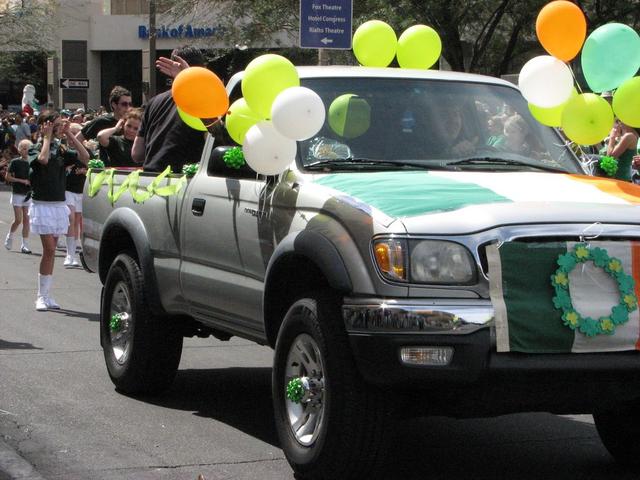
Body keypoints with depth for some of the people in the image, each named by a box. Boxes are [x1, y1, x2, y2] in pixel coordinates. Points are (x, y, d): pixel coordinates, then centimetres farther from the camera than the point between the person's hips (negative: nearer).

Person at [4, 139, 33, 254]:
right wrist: (22, 181, -14)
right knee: (18, 219, -7)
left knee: (26, 220, 2)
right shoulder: (15, 162, -6)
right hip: (17, 194, -3)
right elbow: (8, 177, -6)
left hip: (29, 194, 3)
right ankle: (10, 237, 20)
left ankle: (25, 245, 6)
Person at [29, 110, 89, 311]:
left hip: (59, 205, 5)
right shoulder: (35, 149, -4)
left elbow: (85, 157, -2)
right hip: (42, 204, -5)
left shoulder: (61, 150, 10)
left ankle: (46, 295, 13)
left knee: (50, 251, 8)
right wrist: (47, 137, -13)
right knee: (49, 250, -11)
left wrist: (69, 134, -4)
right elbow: (43, 159, -26)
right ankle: (42, 296, -5)